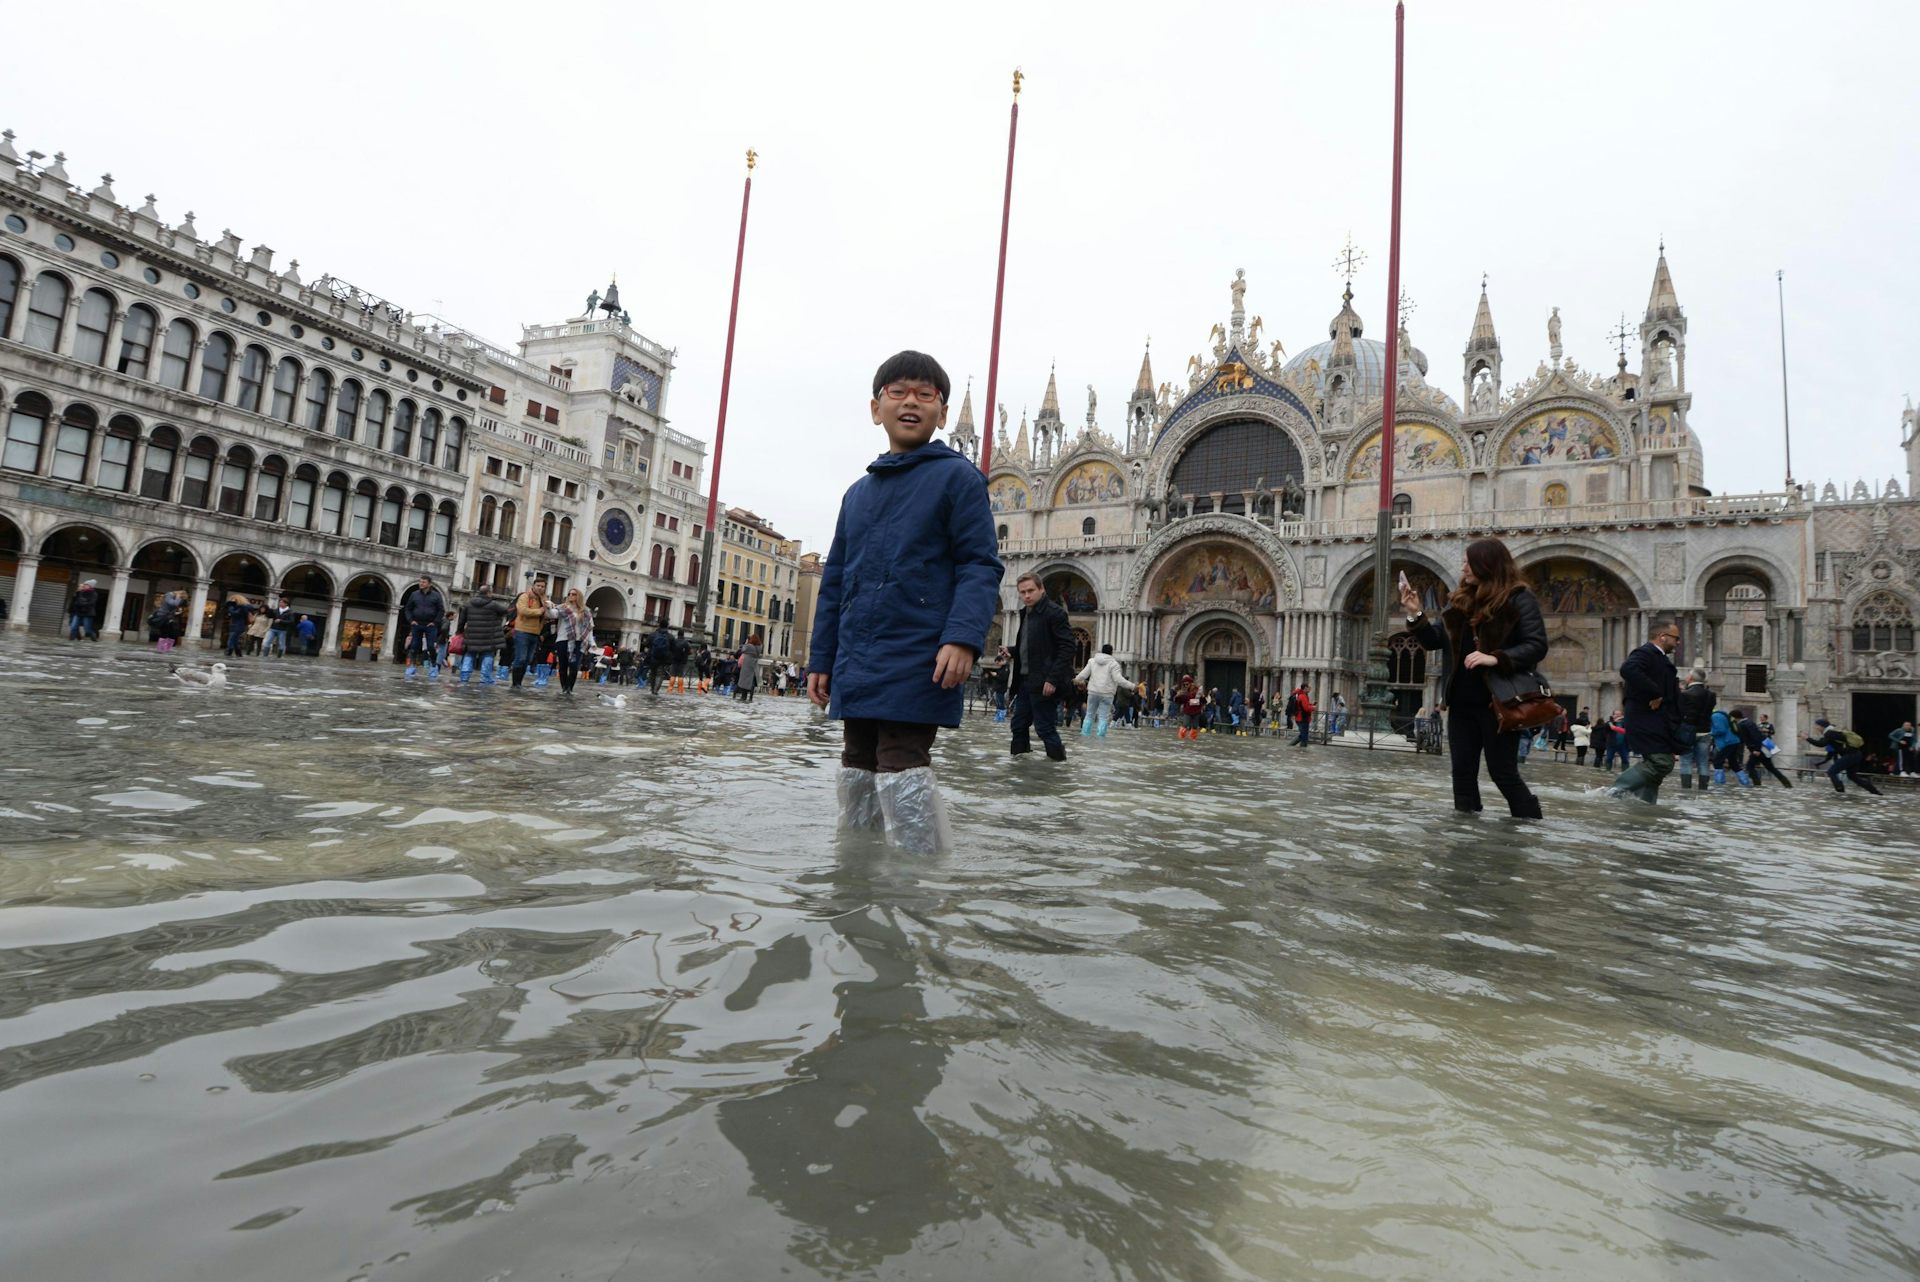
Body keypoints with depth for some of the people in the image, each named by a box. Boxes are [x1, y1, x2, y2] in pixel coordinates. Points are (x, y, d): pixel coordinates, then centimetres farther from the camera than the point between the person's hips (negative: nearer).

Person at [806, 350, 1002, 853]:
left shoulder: (957, 476, 0)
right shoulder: (858, 492, 19)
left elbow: (981, 565, -8)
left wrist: (963, 637, -22)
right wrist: (821, 658, 17)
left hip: (917, 668, -7)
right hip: (855, 670, 7)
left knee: (901, 773, -11)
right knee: (857, 776, 13)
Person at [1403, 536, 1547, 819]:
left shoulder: (1519, 598, -6)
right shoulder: (1460, 599, 11)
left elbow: (1537, 646, -13)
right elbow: (1436, 640, 12)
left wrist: (1496, 658, -26)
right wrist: (1416, 615, -1)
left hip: (1498, 701, -6)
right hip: (1462, 702, 6)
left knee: (1503, 772, 0)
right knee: (1462, 770, 8)